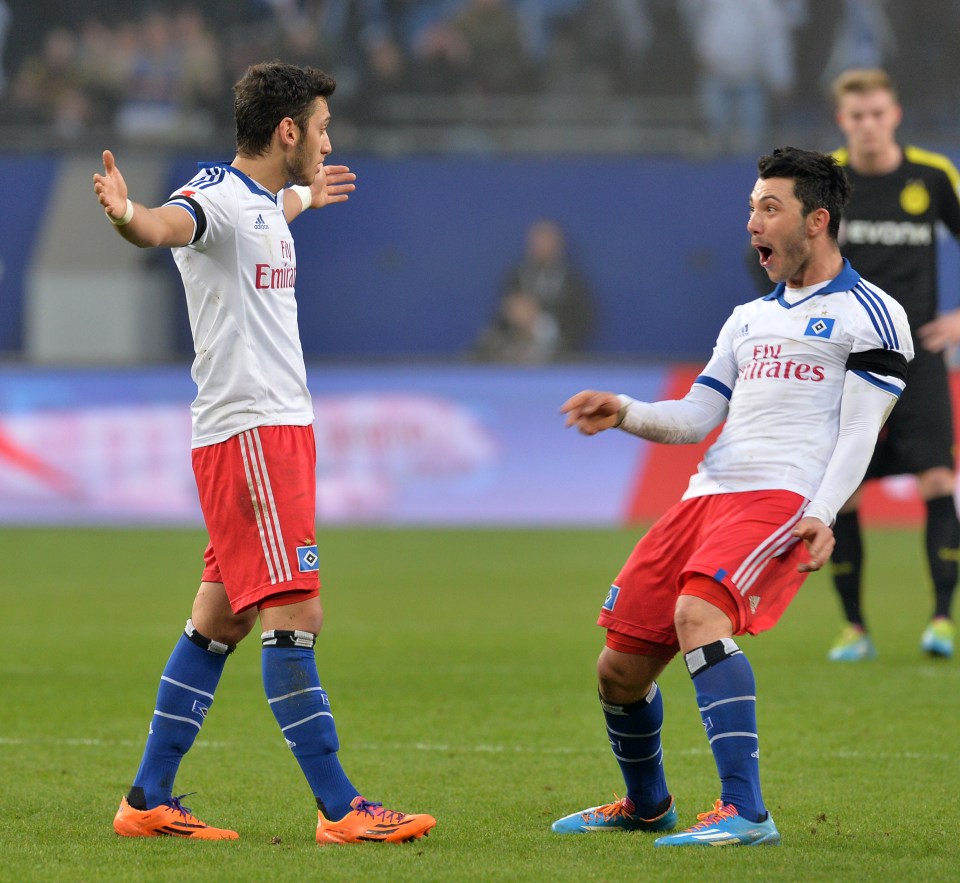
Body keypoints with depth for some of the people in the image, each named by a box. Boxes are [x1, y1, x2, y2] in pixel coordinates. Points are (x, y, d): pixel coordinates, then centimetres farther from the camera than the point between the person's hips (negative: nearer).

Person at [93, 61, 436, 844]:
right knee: (293, 612, -12)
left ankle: (150, 799, 13)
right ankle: (341, 810, -13)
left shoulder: (263, 202, 16)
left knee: (219, 618, 9)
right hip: (247, 431, -10)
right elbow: (167, 225, -36)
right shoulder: (217, 197, -13)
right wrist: (126, 215, -60)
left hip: (280, 428, 10)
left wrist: (307, 197, 64)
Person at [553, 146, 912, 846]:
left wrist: (822, 514, -18)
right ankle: (647, 806, 33)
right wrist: (625, 414, 5)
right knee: (620, 668, 6)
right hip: (707, 495, 8)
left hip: (782, 500, -7)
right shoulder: (749, 319, 26)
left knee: (698, 613, -33)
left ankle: (744, 813, -36)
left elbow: (859, 434, -5)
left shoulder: (869, 313, 4)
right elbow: (695, 418, 23)